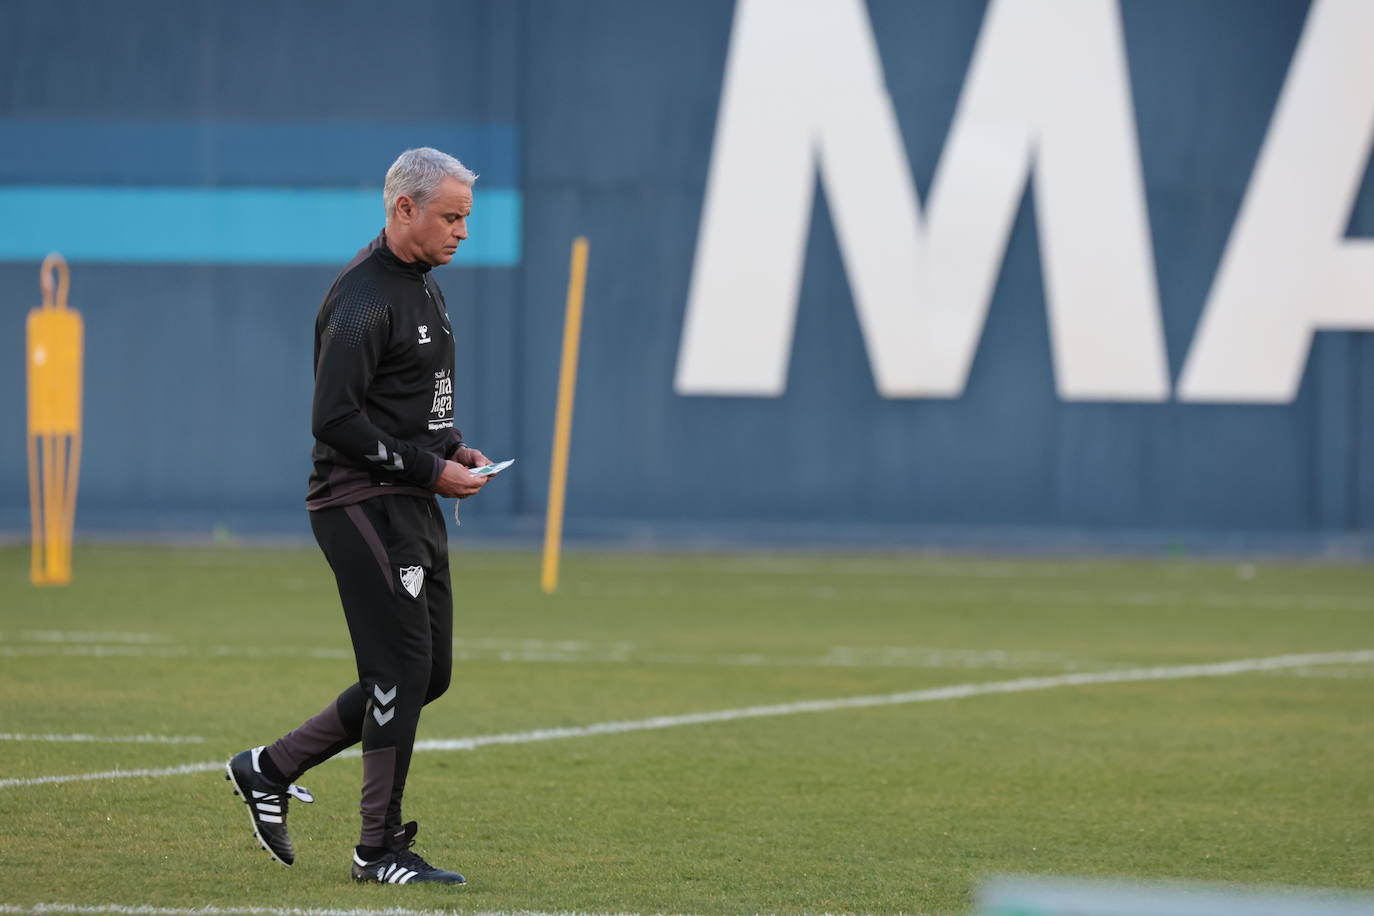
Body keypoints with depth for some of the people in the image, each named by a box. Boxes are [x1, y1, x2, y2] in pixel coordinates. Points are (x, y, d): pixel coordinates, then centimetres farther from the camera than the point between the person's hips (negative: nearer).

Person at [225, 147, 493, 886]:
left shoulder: (422, 286, 16)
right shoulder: (363, 300, -16)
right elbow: (336, 420, -21)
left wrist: (452, 447, 8)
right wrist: (430, 469, -18)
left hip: (412, 507, 10)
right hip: (363, 504, -10)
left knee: (428, 675, 11)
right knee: (403, 671, -9)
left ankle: (272, 768, 20)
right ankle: (380, 848, -1)